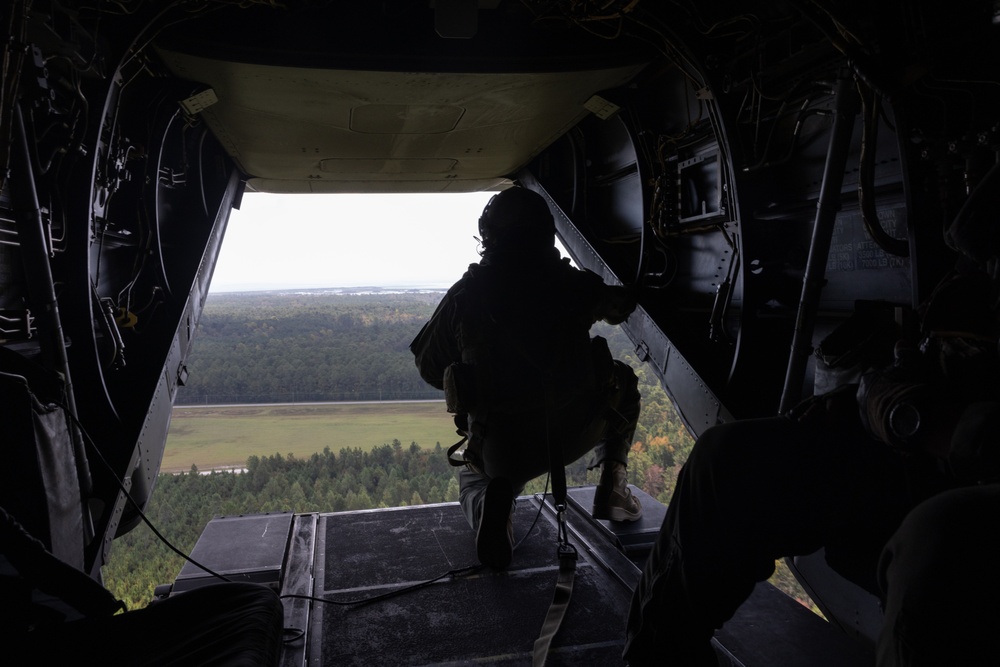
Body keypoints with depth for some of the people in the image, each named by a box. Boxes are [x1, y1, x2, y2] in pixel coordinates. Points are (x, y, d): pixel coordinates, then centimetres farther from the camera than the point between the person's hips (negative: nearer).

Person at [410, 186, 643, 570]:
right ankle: (611, 484, 17)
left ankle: (491, 505, -2)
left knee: (474, 478, 36)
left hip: (501, 448, 0)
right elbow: (619, 307, 18)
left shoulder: (464, 295, -3)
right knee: (623, 381, 30)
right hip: (575, 432, 0)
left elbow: (429, 367, 8)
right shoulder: (572, 284, -3)